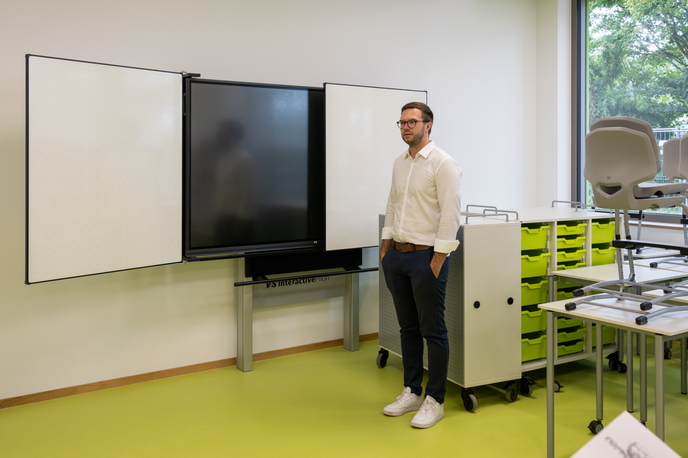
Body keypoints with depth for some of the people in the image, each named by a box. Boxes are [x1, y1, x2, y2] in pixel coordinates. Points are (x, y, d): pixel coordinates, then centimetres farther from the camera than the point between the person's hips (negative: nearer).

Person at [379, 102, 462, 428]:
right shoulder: (399, 163, 14)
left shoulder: (443, 164, -10)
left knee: (433, 331, 2)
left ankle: (435, 401, 13)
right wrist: (385, 247, 13)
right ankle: (411, 392, 27)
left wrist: (438, 260, -18)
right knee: (408, 328, 15)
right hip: (397, 255, 8)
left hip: (425, 255, -7)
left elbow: (450, 214, -15)